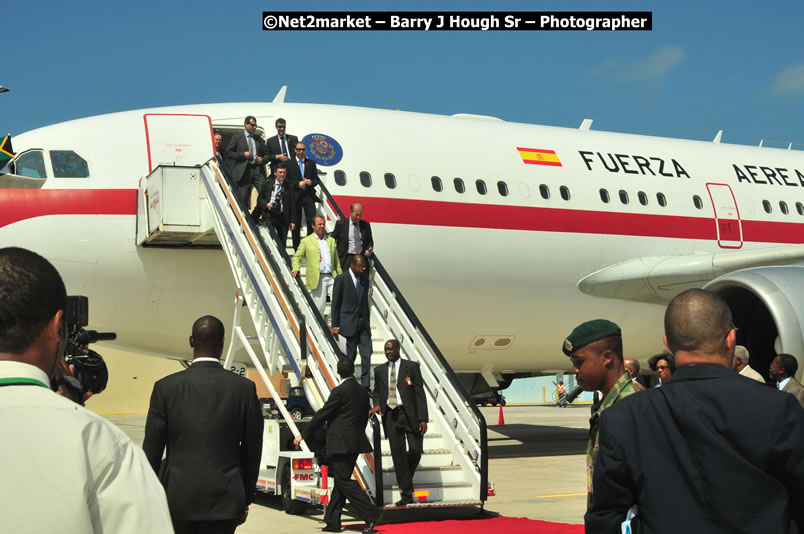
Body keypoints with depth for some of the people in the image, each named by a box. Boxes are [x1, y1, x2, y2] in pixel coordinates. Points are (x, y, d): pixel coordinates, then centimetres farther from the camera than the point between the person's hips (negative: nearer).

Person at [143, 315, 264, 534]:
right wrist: (245, 500, 14)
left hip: (178, 498, 0)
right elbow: (252, 451, 3)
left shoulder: (165, 387, -4)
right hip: (224, 499, 0)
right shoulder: (245, 388, -3)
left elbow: (151, 450, 0)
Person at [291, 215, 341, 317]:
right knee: (319, 308, -3)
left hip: (331, 277, 3)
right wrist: (295, 269, -12)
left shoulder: (331, 240, 20)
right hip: (317, 279, -3)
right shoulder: (306, 241, 9)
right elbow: (296, 257, 7)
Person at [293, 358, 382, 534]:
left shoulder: (339, 391, -13)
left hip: (340, 444, -8)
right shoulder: (363, 392, 10)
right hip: (355, 443, 8)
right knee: (340, 481, 12)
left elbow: (322, 414, -10)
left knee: (344, 481, -6)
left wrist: (303, 434, -2)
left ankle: (371, 515, -13)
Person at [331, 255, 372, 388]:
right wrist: (335, 326, -6)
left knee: (367, 354, -4)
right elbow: (335, 304, -3)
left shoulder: (364, 281, 13)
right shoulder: (341, 279, -3)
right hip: (349, 324, -5)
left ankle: (366, 385, -1)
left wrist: (368, 323, 16)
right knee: (351, 354, -1)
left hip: (363, 323, 5)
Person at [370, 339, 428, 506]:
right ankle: (407, 494, 6)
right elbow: (377, 391, 23)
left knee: (415, 450, -7)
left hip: (410, 414, -2)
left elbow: (419, 393, -2)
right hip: (390, 415, 2)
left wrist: (423, 419, -9)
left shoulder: (411, 367, 1)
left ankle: (406, 480, 24)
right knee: (398, 454, 0)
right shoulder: (379, 370, 11)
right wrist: (377, 404, -1)